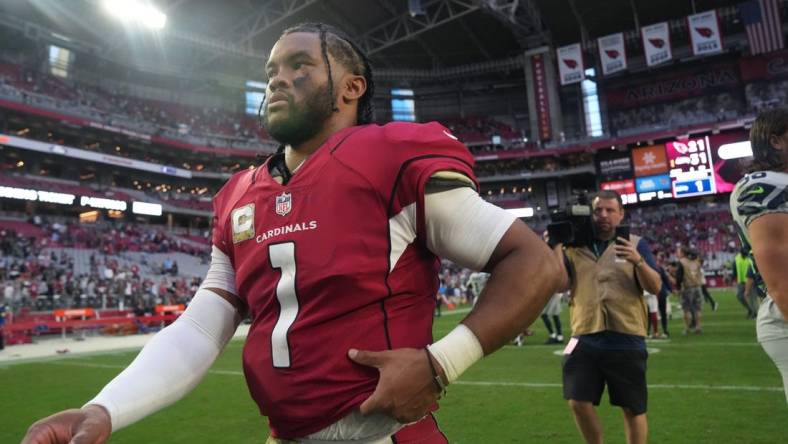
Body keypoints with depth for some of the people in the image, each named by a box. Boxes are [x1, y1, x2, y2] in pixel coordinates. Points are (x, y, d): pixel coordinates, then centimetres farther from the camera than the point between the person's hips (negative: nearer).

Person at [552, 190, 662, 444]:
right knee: (578, 403, 2)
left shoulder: (635, 244, 4)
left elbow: (655, 288, -5)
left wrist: (638, 261, -23)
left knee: (633, 408, 9)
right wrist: (556, 246, -6)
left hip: (626, 340, -1)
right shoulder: (575, 248, 8)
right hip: (586, 339, 2)